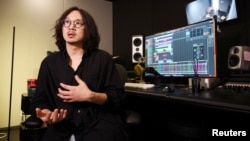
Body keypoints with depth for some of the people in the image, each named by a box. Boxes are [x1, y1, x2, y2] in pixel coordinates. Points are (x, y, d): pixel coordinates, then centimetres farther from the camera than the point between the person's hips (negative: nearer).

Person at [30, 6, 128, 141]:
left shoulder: (103, 58, 2)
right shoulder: (49, 62, 10)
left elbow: (119, 97, -2)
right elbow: (39, 100, 9)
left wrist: (90, 96, -17)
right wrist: (46, 113, -13)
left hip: (100, 124, -2)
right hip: (62, 129, 3)